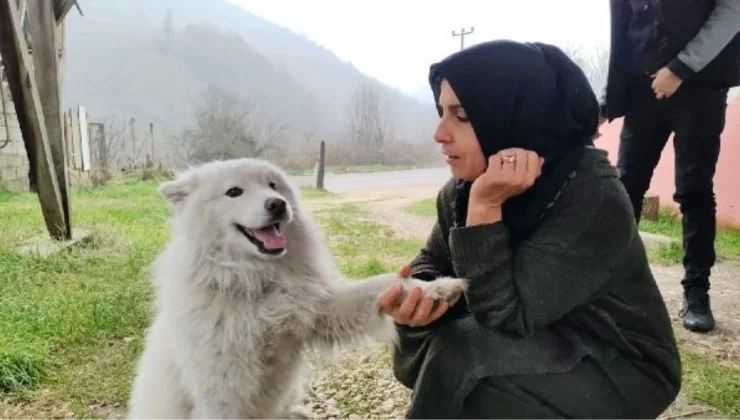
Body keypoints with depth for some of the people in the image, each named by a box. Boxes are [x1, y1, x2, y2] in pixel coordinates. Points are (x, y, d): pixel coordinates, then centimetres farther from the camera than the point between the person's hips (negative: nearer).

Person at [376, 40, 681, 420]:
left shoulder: (594, 199, -27)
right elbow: (434, 261, 0)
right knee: (420, 337, -13)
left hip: (621, 366, -6)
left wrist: (486, 207, -36)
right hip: (544, 343, 6)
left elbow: (505, 315, -29)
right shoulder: (465, 185, -7)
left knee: (458, 355, -26)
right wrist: (418, 292, -23)